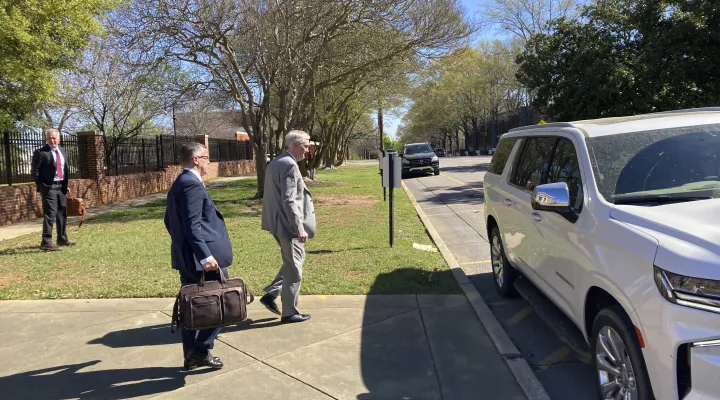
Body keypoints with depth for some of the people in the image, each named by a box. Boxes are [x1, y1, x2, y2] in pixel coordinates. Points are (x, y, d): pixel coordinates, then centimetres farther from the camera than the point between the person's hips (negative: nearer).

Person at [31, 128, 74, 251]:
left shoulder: (62, 151, 12)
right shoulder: (40, 152, -9)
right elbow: (35, 171, -8)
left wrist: (66, 184, 14)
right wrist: (41, 187, -12)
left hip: (61, 186, 7)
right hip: (49, 187, -7)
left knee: (62, 214, 13)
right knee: (50, 214, -11)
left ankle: (62, 239, 25)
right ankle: (46, 242, -8)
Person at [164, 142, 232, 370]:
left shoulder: (178, 184, 15)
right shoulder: (192, 184, -17)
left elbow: (169, 221, 21)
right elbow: (192, 225, -24)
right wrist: (205, 256, -27)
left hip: (186, 257, 10)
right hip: (201, 257, -10)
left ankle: (191, 355, 23)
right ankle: (201, 350, 4)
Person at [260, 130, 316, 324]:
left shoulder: (275, 162, 12)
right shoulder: (289, 165, -18)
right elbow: (289, 201, -24)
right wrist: (300, 229, -23)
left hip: (278, 223, 10)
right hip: (288, 225, -10)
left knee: (293, 262, 23)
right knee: (294, 269, 2)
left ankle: (270, 294, 19)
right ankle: (289, 313, 12)